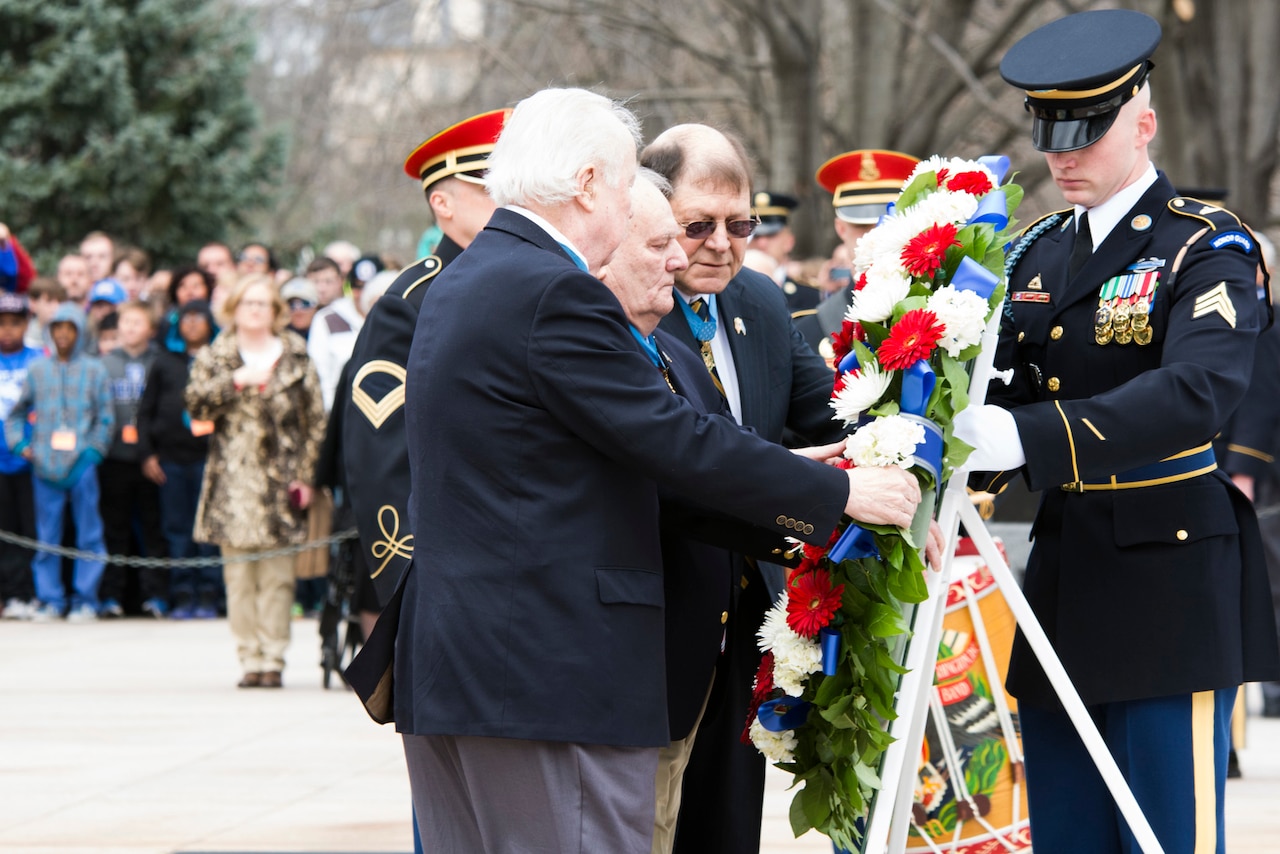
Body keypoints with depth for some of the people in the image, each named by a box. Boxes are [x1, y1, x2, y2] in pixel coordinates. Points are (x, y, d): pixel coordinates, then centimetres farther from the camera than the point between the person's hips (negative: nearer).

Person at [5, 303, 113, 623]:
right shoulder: (37, 369, 11)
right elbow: (16, 412, 18)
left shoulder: (94, 370, 7)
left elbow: (105, 417, 7)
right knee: (47, 536, 2)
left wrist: (92, 451, -4)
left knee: (88, 533, -2)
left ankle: (85, 599, 3)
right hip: (45, 465, 1)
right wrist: (20, 444, 4)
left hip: (81, 464, -1)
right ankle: (50, 599, 8)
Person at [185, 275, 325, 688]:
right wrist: (236, 381, -14)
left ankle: (272, 658, 1)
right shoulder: (214, 358, 11)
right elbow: (195, 403, -3)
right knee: (239, 575, -2)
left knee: (277, 575, -3)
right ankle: (249, 658, 2)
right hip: (233, 480, 0)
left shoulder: (296, 359, 10)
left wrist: (306, 475, 1)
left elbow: (315, 420, 8)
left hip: (280, 479, 0)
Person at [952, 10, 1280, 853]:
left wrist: (1032, 436, -36)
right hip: (1064, 582, 7)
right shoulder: (1036, 253, 13)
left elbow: (1200, 391, -25)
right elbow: (1007, 385, 10)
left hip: (1170, 584, -7)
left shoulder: (1207, 247, -8)